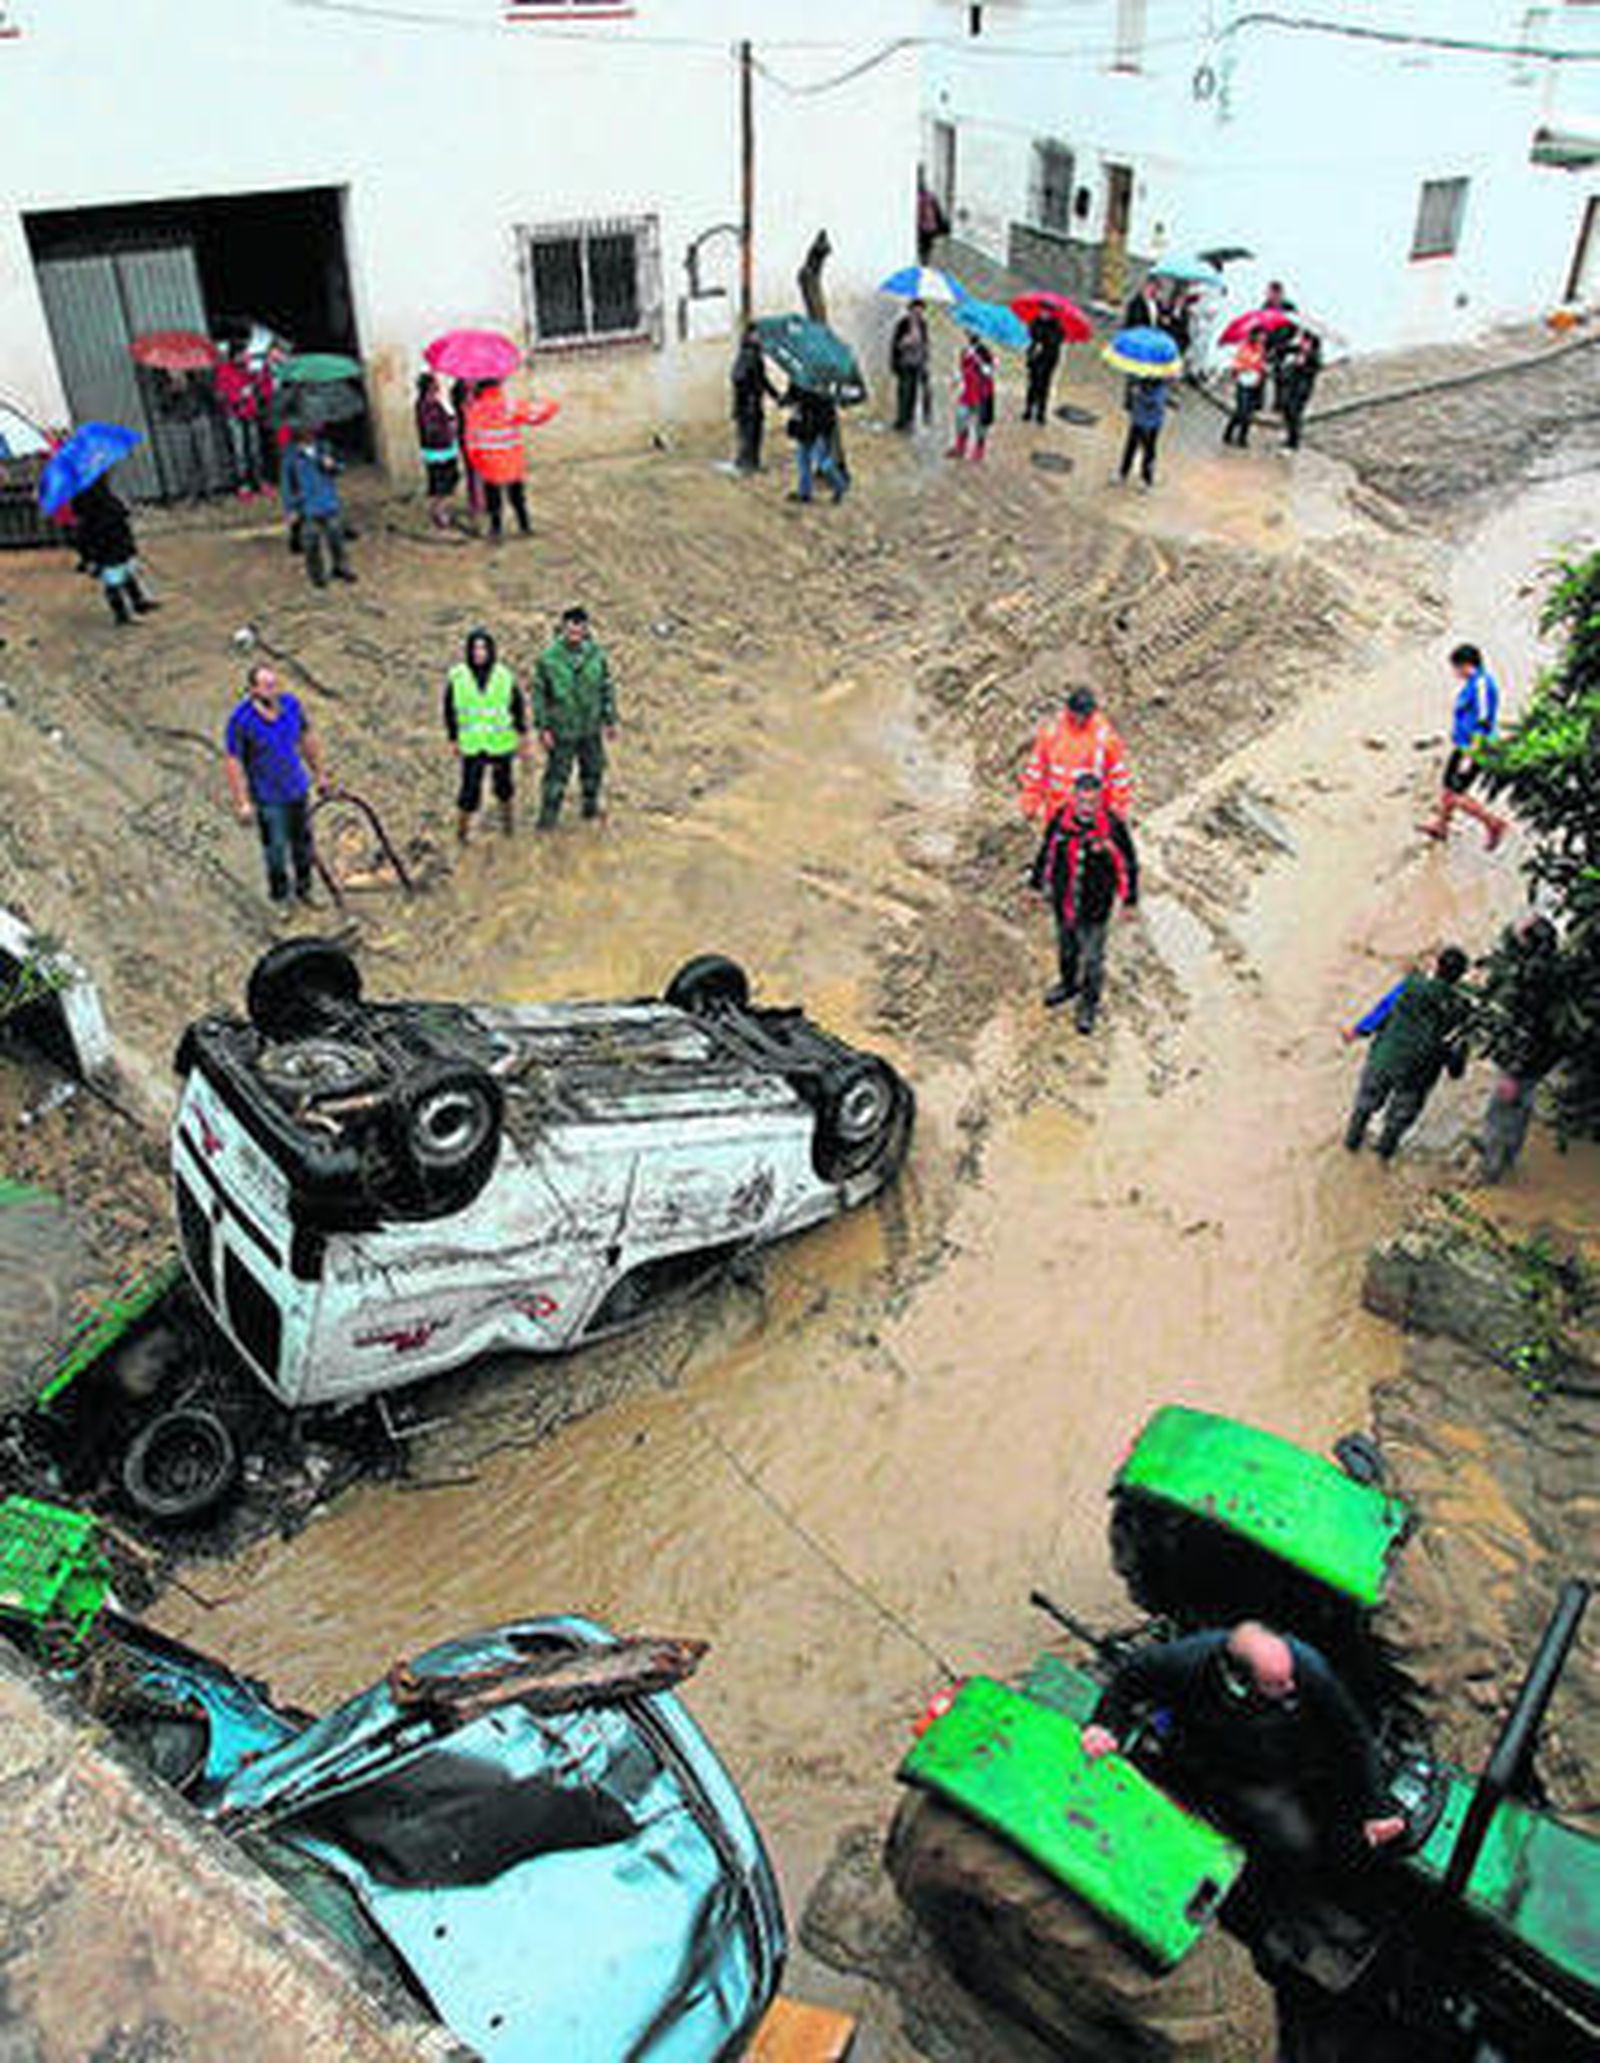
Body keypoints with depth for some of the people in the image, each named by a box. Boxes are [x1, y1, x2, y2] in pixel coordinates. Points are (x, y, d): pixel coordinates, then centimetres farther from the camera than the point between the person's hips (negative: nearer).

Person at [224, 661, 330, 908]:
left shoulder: (290, 703, -15)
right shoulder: (240, 720, -28)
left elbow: (307, 737, 1)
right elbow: (233, 761, -18)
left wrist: (320, 773, 9)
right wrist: (241, 804, -15)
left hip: (297, 787, 5)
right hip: (267, 797, -4)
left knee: (302, 841, 20)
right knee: (276, 848, 11)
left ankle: (304, 888, 44)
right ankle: (280, 899, 36)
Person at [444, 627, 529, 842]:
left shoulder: (504, 676, -10)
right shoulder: (457, 676, -11)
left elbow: (518, 705, 3)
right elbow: (449, 709, 1)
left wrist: (523, 736, 6)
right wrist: (453, 739, 4)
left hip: (501, 744, 1)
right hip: (472, 746, -1)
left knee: (503, 784, 16)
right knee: (470, 791, -2)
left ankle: (506, 814, 47)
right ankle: (462, 828, 21)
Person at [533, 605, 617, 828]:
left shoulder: (595, 654, -8)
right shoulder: (549, 657, -16)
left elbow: (606, 688, 3)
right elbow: (539, 693, -9)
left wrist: (610, 721, 4)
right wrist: (542, 728, -11)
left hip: (590, 727, 4)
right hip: (561, 729, -4)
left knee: (594, 767, 19)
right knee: (557, 774, 0)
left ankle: (591, 806, 42)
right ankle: (546, 820, 14)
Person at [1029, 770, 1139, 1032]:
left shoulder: (1113, 827, -22)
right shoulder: (1060, 821, -14)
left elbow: (1128, 864, -8)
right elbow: (1046, 853, 4)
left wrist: (1129, 900, 0)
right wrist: (1038, 884, 14)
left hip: (1095, 909, -3)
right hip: (1063, 903, 3)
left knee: (1092, 958, 11)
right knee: (1066, 949, 25)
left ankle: (1089, 1004, 34)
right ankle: (1069, 984, 53)